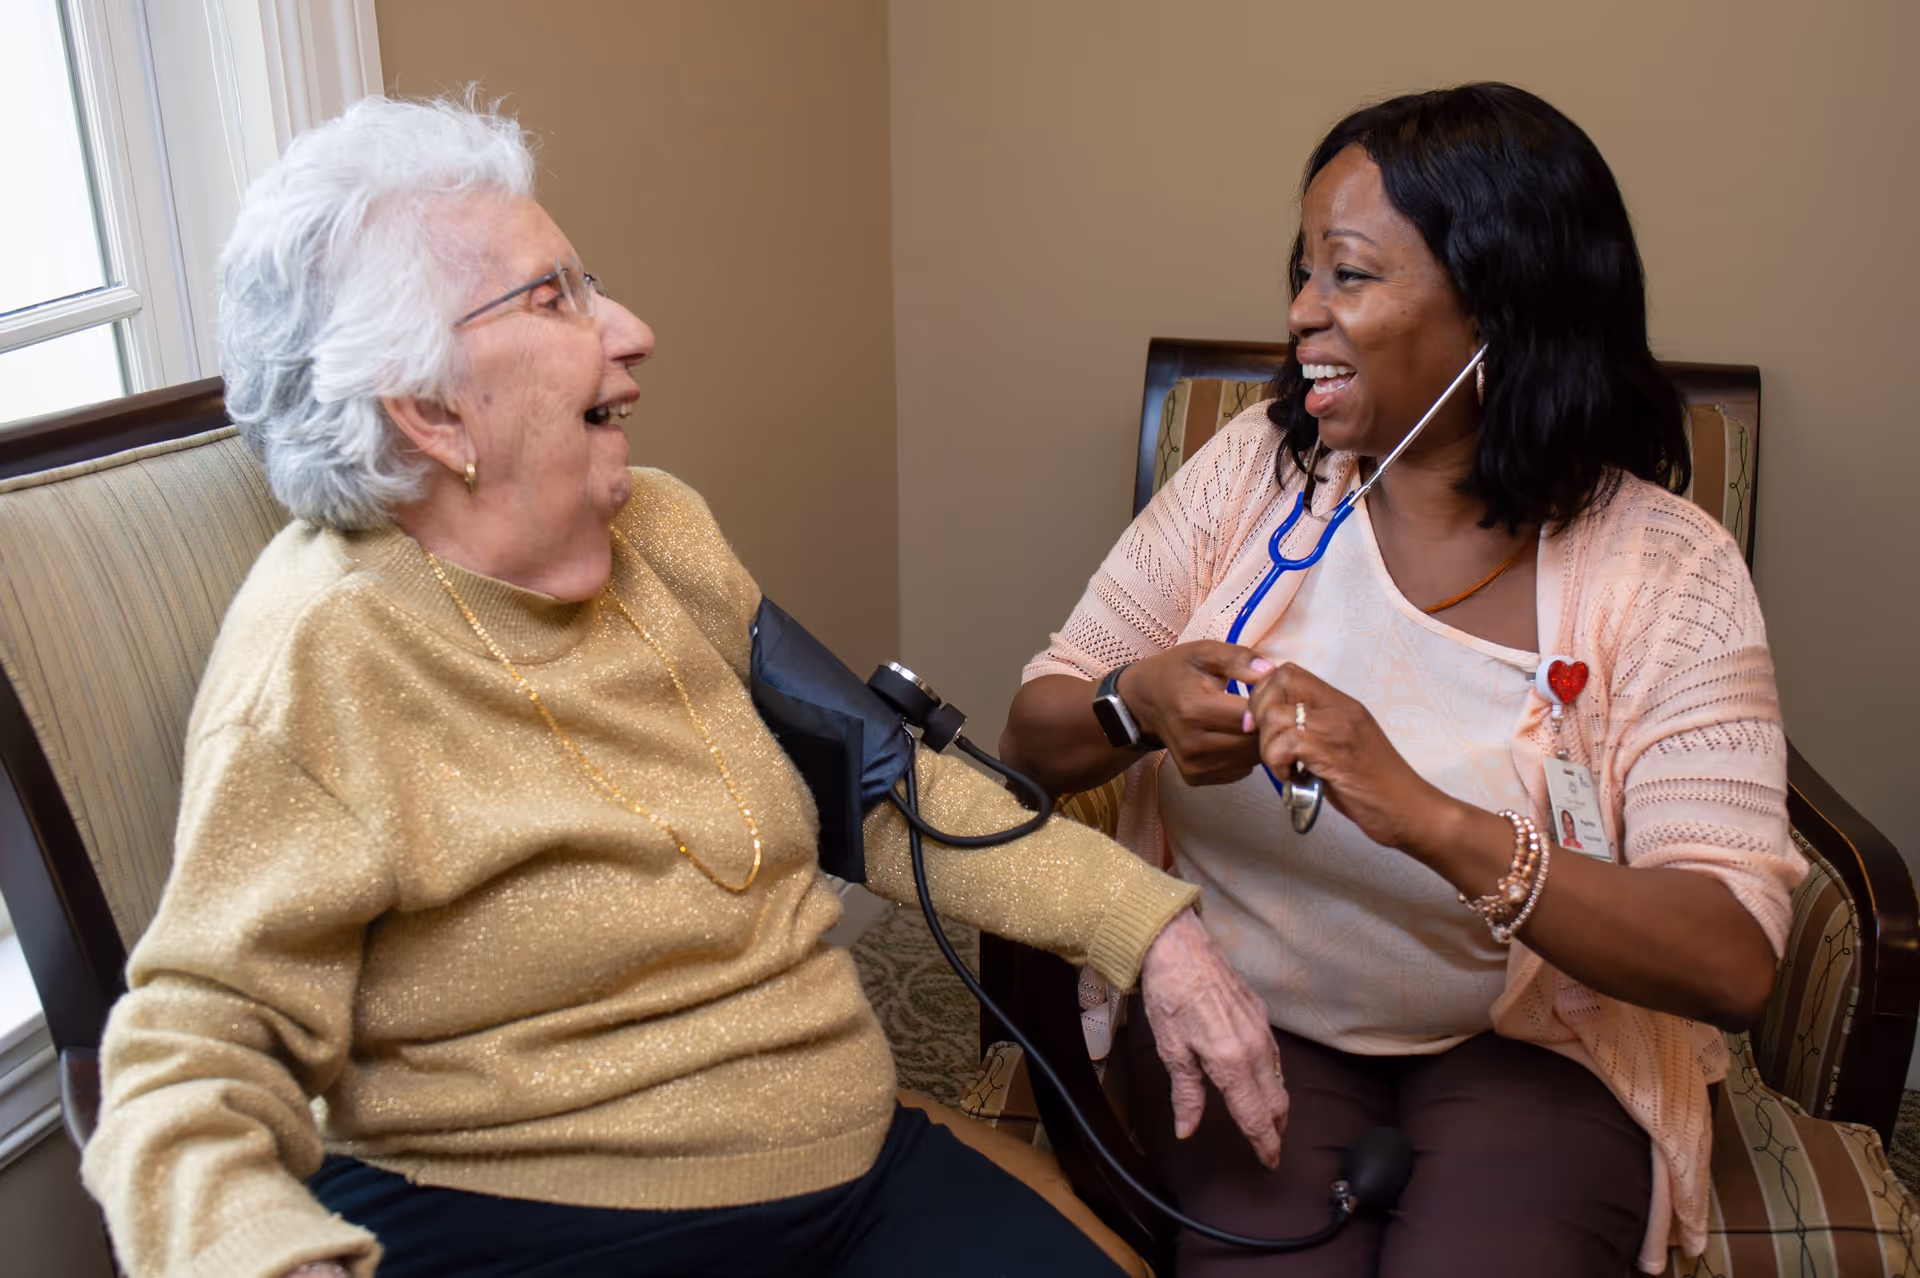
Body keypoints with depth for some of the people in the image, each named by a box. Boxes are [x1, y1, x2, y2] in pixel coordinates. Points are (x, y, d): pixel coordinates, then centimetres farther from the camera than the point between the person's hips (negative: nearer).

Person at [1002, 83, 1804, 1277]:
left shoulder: (1665, 572, -10)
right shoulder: (1255, 470, -3)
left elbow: (1734, 964, -19)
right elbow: (1033, 734, 0)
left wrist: (1429, 818, -34)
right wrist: (1139, 705, -24)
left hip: (1528, 1042, 0)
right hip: (1247, 1011, 1)